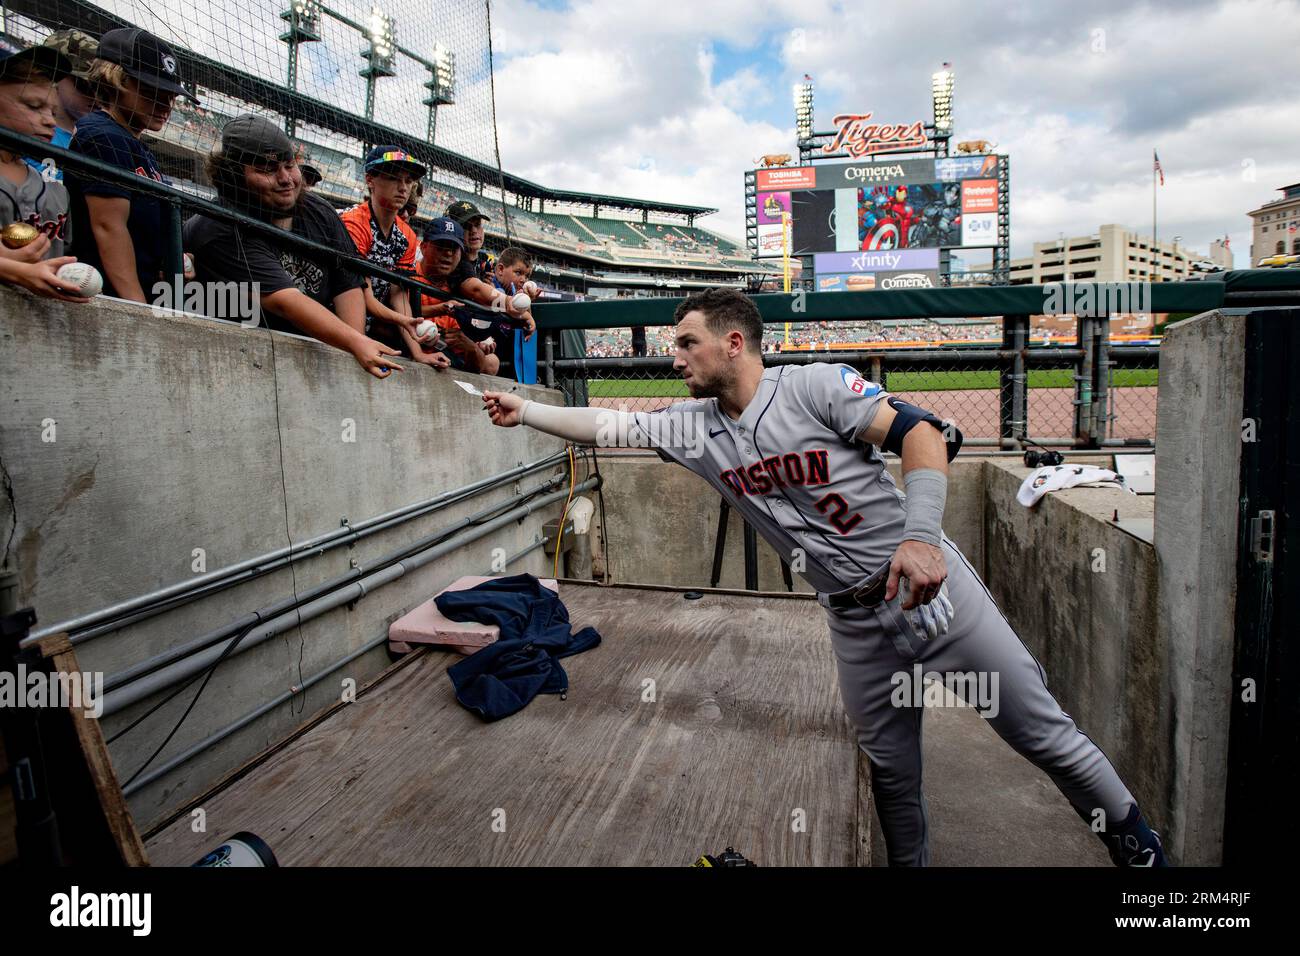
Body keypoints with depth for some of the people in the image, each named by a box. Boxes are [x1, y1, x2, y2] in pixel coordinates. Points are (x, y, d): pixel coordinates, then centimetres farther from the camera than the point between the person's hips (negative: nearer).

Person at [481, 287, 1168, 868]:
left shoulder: (815, 385, -11)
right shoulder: (694, 426, 5)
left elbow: (923, 433, -17)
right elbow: (607, 425, 10)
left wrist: (920, 536, -28)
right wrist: (523, 412, 7)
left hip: (931, 584, -4)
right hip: (857, 623, 4)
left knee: (1041, 732, 6)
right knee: (891, 772, 13)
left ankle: (1131, 838, 31)